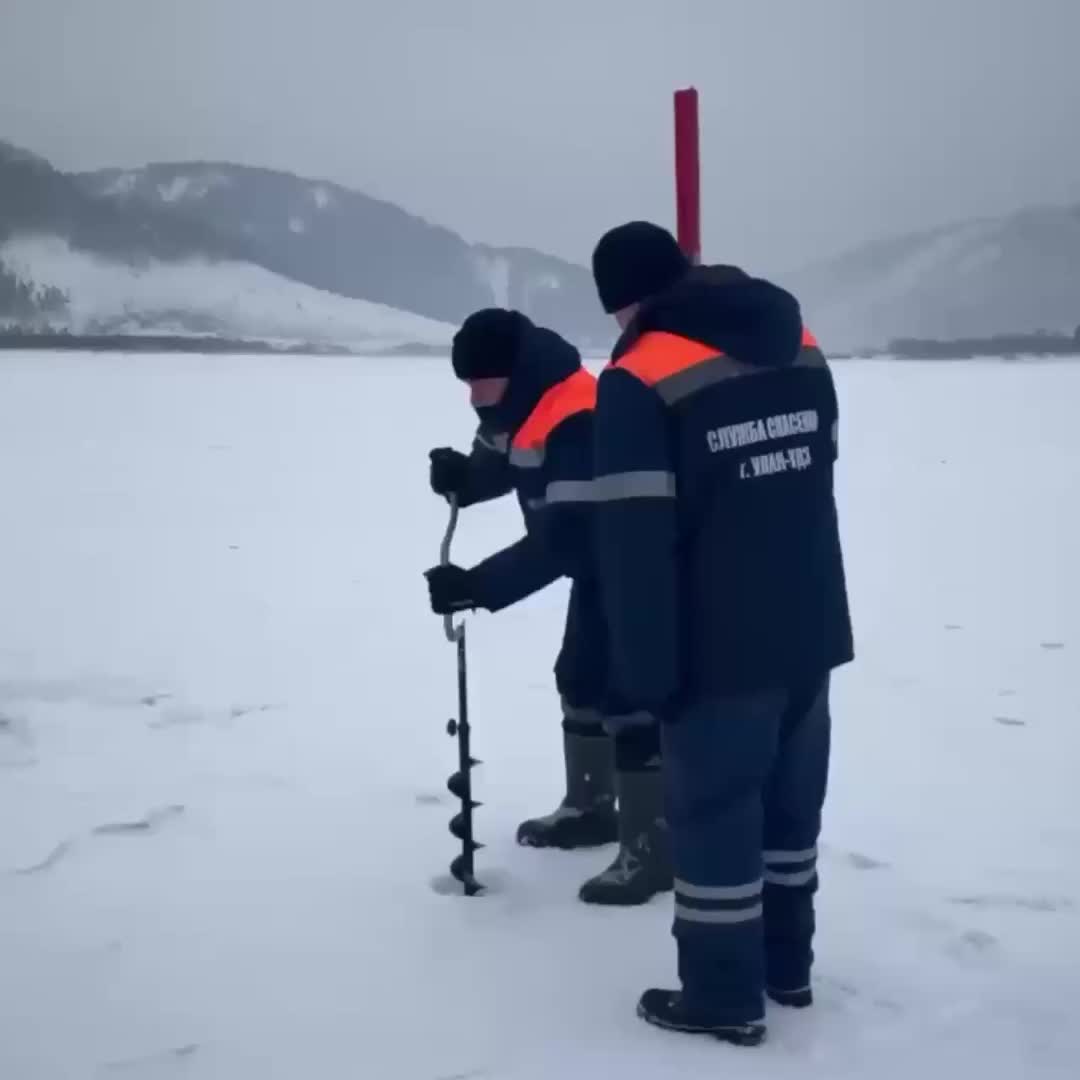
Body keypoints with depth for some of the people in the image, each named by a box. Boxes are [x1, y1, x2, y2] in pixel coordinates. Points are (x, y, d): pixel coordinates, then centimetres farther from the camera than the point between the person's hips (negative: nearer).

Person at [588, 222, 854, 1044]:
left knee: (714, 819, 6)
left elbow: (632, 544, -18)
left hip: (719, 653, -7)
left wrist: (643, 673, -13)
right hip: (811, 632, 7)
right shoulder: (801, 348, 7)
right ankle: (787, 966, 33)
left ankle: (725, 997, 18)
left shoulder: (640, 381, -15)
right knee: (789, 806, 19)